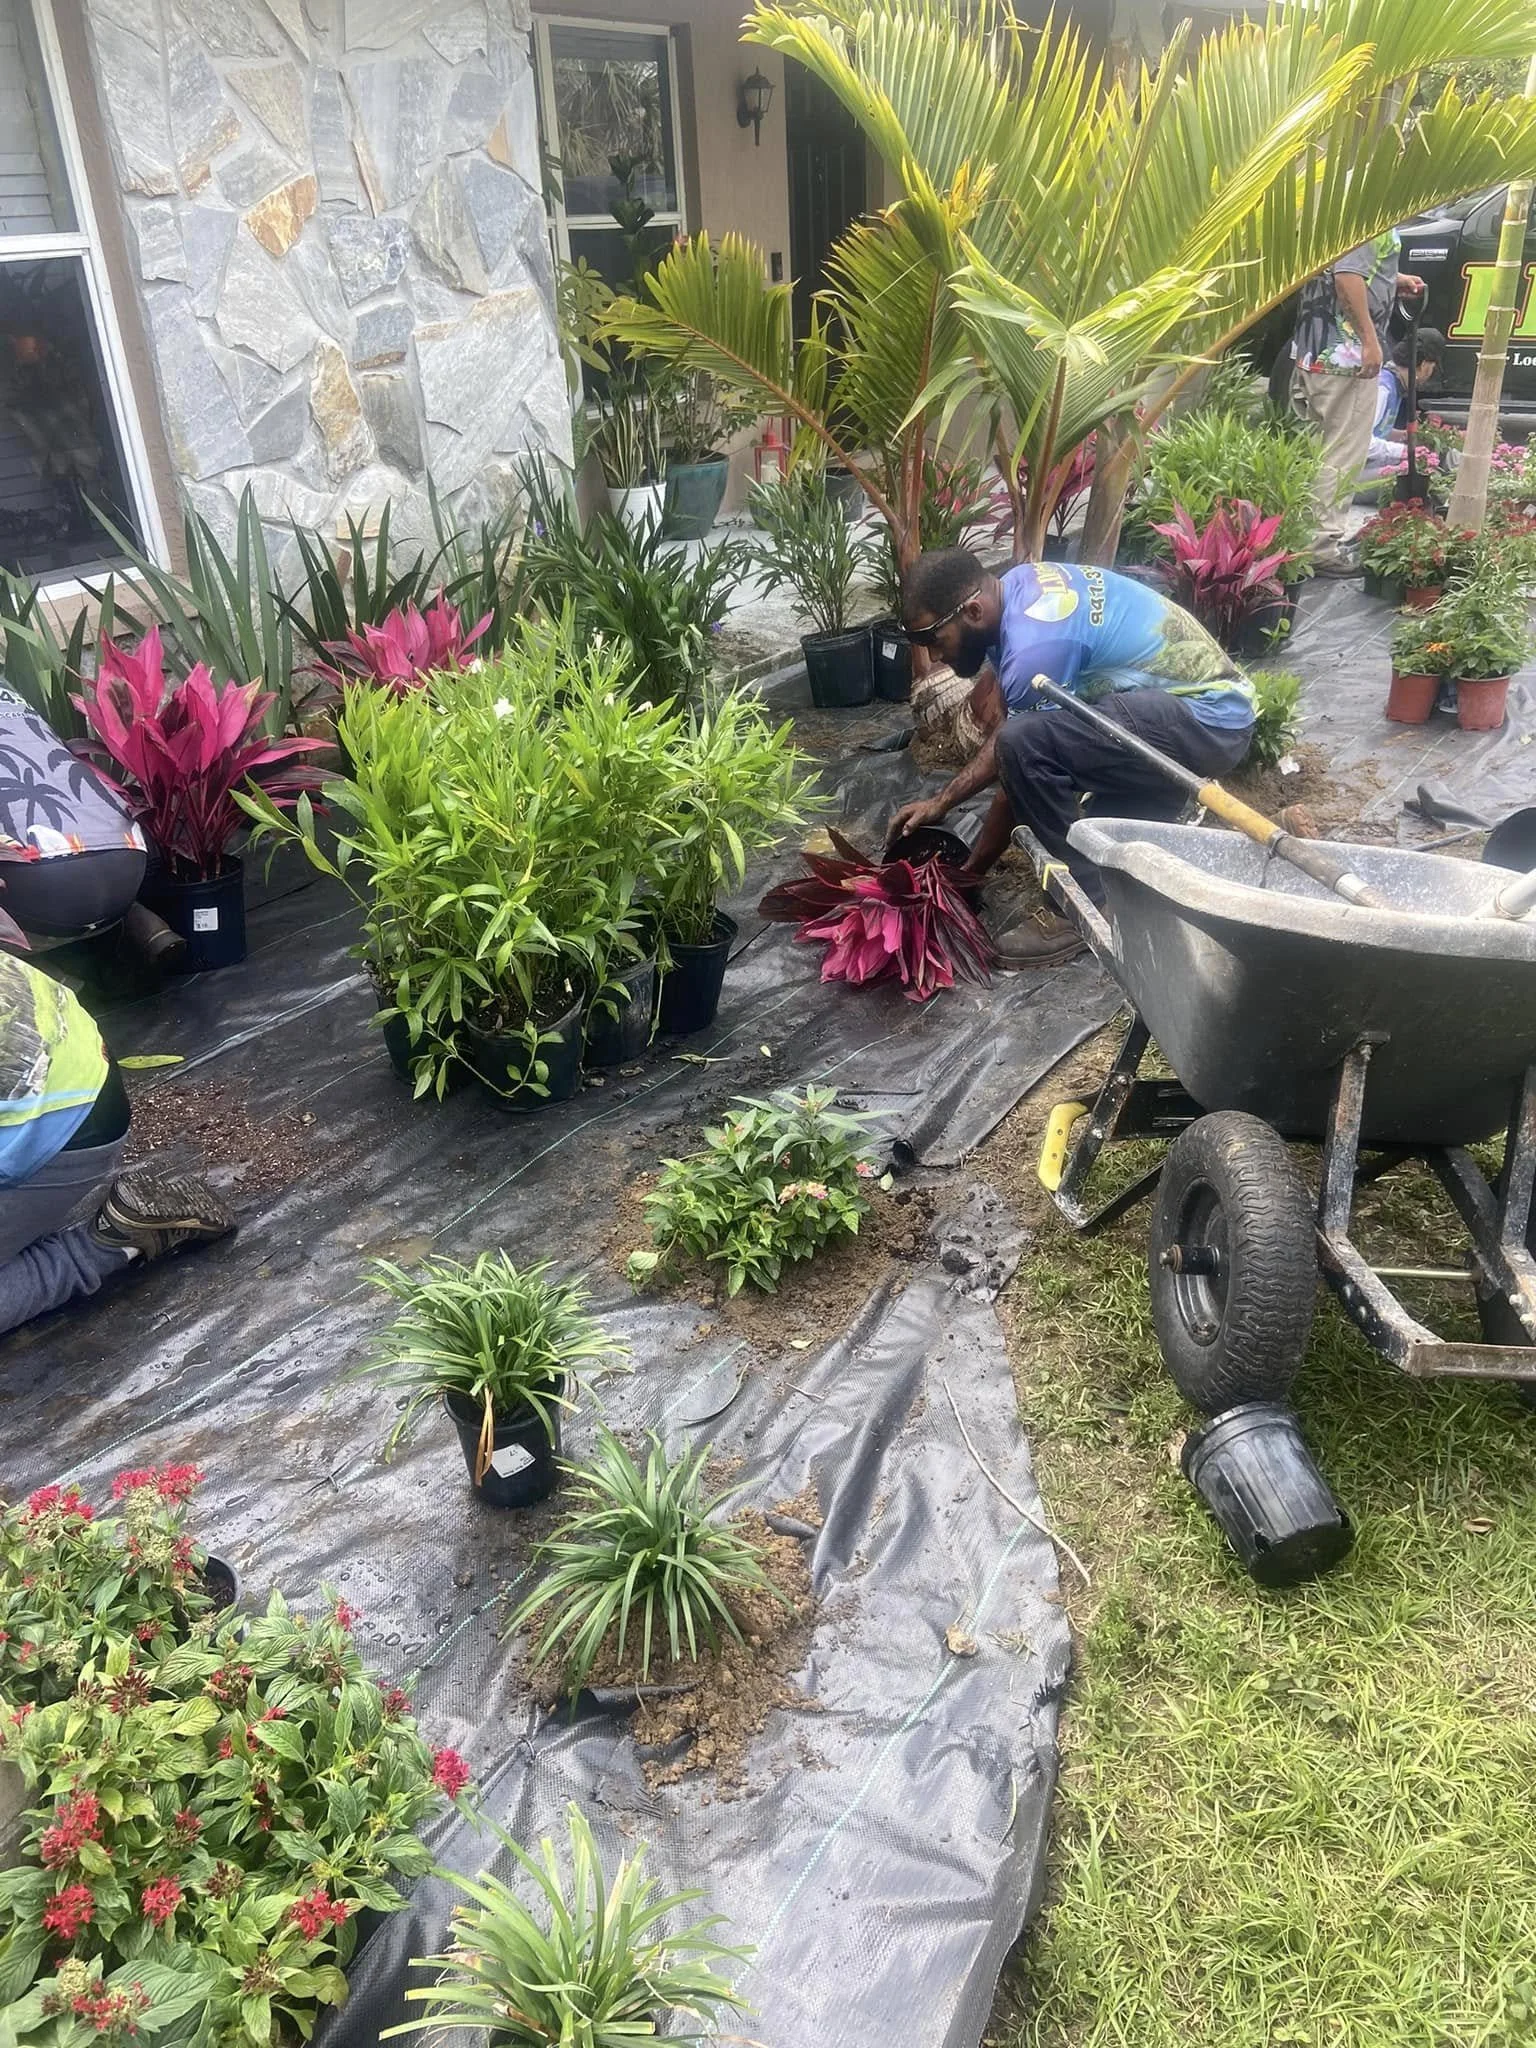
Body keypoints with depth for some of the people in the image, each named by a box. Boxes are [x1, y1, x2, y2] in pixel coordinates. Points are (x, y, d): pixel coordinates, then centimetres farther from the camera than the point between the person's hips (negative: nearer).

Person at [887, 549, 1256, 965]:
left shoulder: (1035, 646, -24)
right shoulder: (1016, 586, 3)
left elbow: (1020, 773, -15)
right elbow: (989, 705, 12)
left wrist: (969, 873, -3)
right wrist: (941, 802, 8)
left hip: (1208, 720, -10)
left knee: (1025, 743, -26)